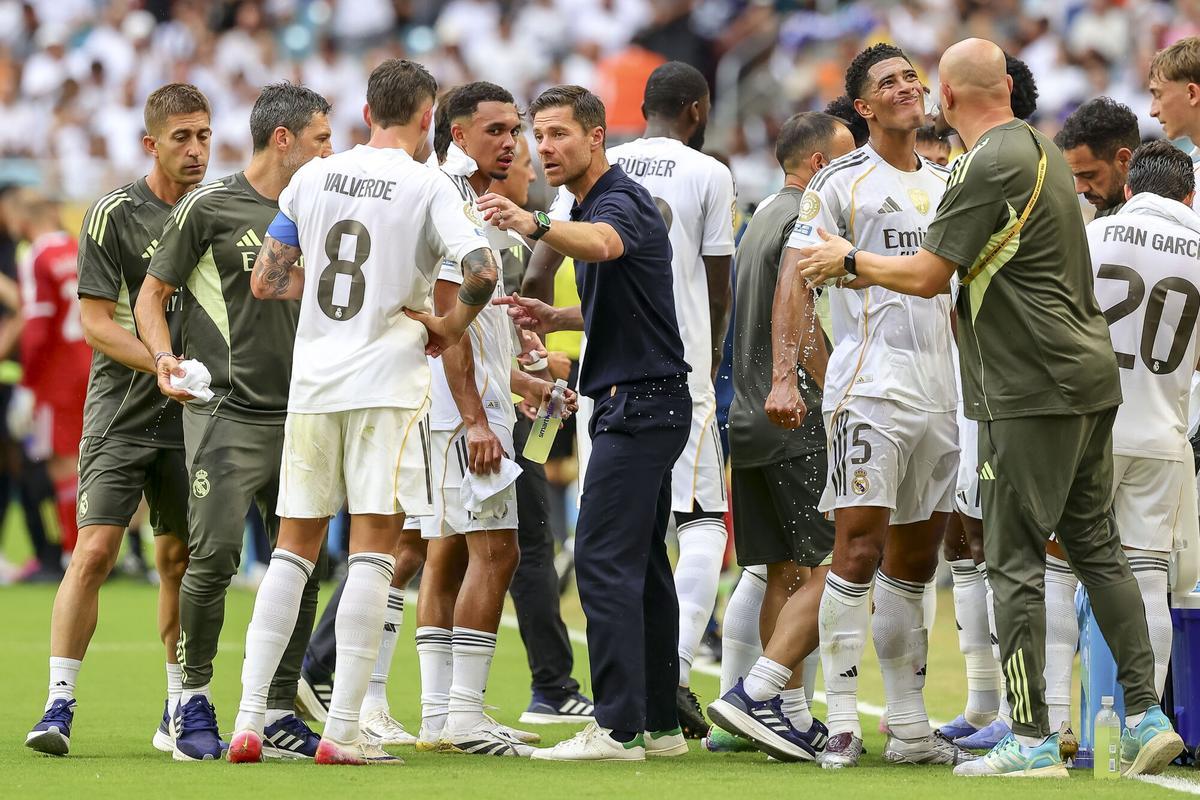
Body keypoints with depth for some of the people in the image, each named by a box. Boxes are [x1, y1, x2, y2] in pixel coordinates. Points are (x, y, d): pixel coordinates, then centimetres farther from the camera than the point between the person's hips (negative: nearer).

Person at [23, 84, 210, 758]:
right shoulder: (114, 215, -7)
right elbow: (95, 321, -10)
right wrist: (166, 366, -21)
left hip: (190, 419, 4)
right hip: (121, 416, -4)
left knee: (180, 559, 8)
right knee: (95, 551, -13)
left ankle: (180, 710, 18)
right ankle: (60, 707, -11)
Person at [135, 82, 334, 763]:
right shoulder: (208, 207, -2)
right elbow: (152, 297, 2)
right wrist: (165, 359, -15)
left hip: (299, 418, 6)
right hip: (227, 413, -6)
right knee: (214, 557, -12)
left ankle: (282, 716, 10)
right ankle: (195, 702, 4)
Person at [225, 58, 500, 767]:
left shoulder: (313, 178, 8)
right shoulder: (427, 185, -5)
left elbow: (267, 282, 9)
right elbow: (482, 272, -17)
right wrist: (451, 327, 0)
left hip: (312, 384, 4)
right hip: (389, 384, -4)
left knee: (294, 550, 12)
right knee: (373, 553, -2)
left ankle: (250, 720, 7)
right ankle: (343, 730, -8)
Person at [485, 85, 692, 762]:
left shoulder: (622, 200, -14)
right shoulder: (591, 206, 18)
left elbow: (602, 244, -40)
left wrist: (535, 225, -57)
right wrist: (554, 318, 14)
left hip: (640, 403, -11)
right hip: (641, 402, 11)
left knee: (604, 560, -13)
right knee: (643, 565, 11)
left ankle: (618, 728, -16)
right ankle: (661, 724, 14)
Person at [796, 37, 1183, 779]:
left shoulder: (987, 166, -14)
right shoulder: (1041, 147, 15)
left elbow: (928, 276, -13)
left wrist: (852, 260, 4)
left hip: (1033, 389, -9)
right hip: (1090, 378, 9)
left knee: (1016, 561, -4)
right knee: (1097, 547, 12)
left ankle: (1033, 739, -5)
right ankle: (1146, 714, 8)